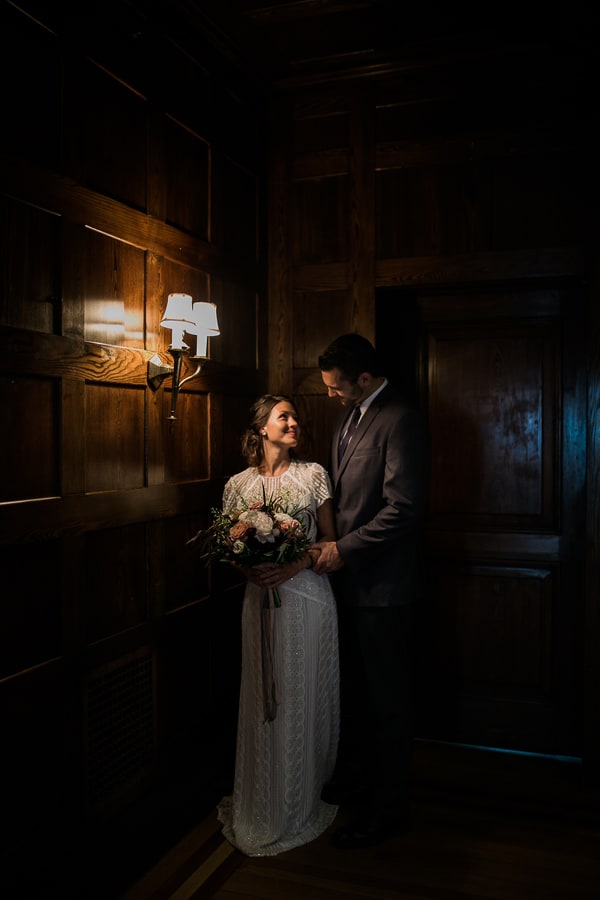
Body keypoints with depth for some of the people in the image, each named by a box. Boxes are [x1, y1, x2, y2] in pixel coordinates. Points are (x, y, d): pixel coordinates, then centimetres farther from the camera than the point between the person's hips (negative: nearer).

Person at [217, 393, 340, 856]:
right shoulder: (239, 484, 4)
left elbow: (329, 540, 2)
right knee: (267, 701, 7)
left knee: (307, 697, 7)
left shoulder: (313, 474, 1)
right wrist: (249, 565, -13)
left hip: (309, 595, -1)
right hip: (262, 599, 1)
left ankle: (308, 799, 26)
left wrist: (294, 565, -14)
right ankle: (268, 808, 25)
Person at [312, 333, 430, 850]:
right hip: (350, 577, 9)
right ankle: (356, 774, 41)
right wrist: (329, 544, 5)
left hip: (383, 584, -9)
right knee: (354, 686, 21)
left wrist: (345, 549, -16)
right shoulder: (346, 422, 13)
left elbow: (404, 508, -23)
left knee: (388, 698, 5)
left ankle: (388, 810, 21)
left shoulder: (401, 422, -17)